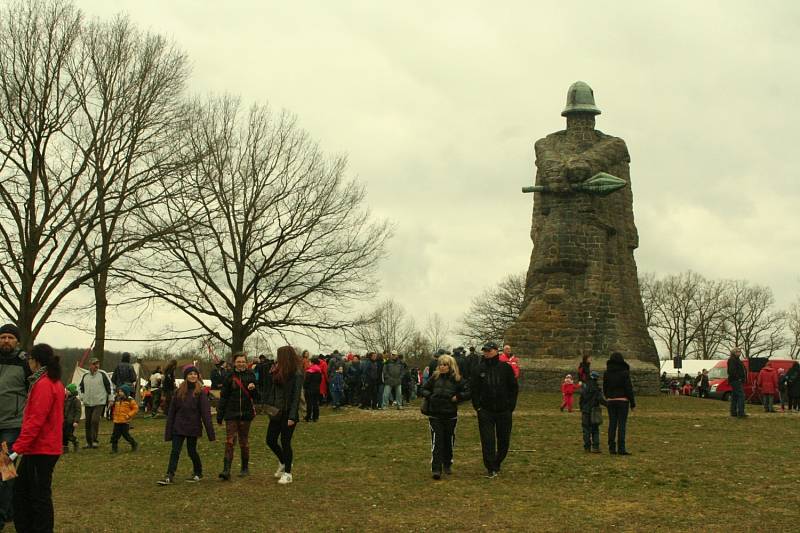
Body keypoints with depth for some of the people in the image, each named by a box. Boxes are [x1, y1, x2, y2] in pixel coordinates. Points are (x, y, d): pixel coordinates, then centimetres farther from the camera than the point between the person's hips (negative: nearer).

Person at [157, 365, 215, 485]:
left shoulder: (200, 392, -5)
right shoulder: (179, 391, 3)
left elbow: (205, 413, -7)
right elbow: (172, 411, 7)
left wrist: (211, 433, -11)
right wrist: (168, 431, 5)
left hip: (193, 427, -2)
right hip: (178, 427, 3)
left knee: (191, 451, 5)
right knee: (175, 451, -3)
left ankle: (198, 473, 25)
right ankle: (170, 476, -3)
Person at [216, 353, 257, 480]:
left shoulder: (250, 375, 3)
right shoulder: (229, 377, 3)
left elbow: (256, 396, 4)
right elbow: (223, 397, 6)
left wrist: (253, 388, -18)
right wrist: (219, 414, 4)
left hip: (246, 413, 1)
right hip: (231, 414, -1)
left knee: (244, 441, 10)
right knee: (229, 441, -9)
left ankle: (245, 468, 23)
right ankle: (226, 470, -13)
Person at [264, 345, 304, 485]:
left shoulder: (296, 375, -14)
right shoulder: (277, 372, 7)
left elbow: (296, 396, -17)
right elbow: (269, 391, 9)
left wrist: (292, 416, -20)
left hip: (288, 414, -7)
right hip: (276, 411, 7)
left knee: (285, 442, 0)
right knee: (270, 440, 11)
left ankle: (287, 473, 12)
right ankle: (283, 462, 36)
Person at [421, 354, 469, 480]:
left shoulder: (457, 379, -1)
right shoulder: (435, 377, 5)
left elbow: (468, 393, -3)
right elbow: (424, 389, 16)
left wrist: (457, 397, -15)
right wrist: (429, 396, -3)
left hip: (450, 415, 0)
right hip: (435, 415, 0)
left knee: (449, 441, 13)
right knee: (436, 441, -8)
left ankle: (447, 465, 32)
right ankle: (436, 469, -11)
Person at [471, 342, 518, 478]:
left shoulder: (505, 368, 1)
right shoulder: (478, 370, 3)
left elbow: (514, 388, 5)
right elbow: (473, 389, 6)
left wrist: (511, 406, -2)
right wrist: (477, 406, -2)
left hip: (504, 411, 0)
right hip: (485, 411, 0)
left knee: (504, 440, 8)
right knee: (487, 440, -5)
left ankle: (497, 463, 28)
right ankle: (491, 469, 0)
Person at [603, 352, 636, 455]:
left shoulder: (607, 373, 4)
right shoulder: (624, 372, -9)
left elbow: (605, 388, 10)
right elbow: (629, 388, -9)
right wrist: (632, 403, -3)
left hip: (610, 401, 4)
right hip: (622, 400, -4)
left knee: (612, 424, 7)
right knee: (622, 424, -3)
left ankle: (612, 448, 7)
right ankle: (621, 449, -6)